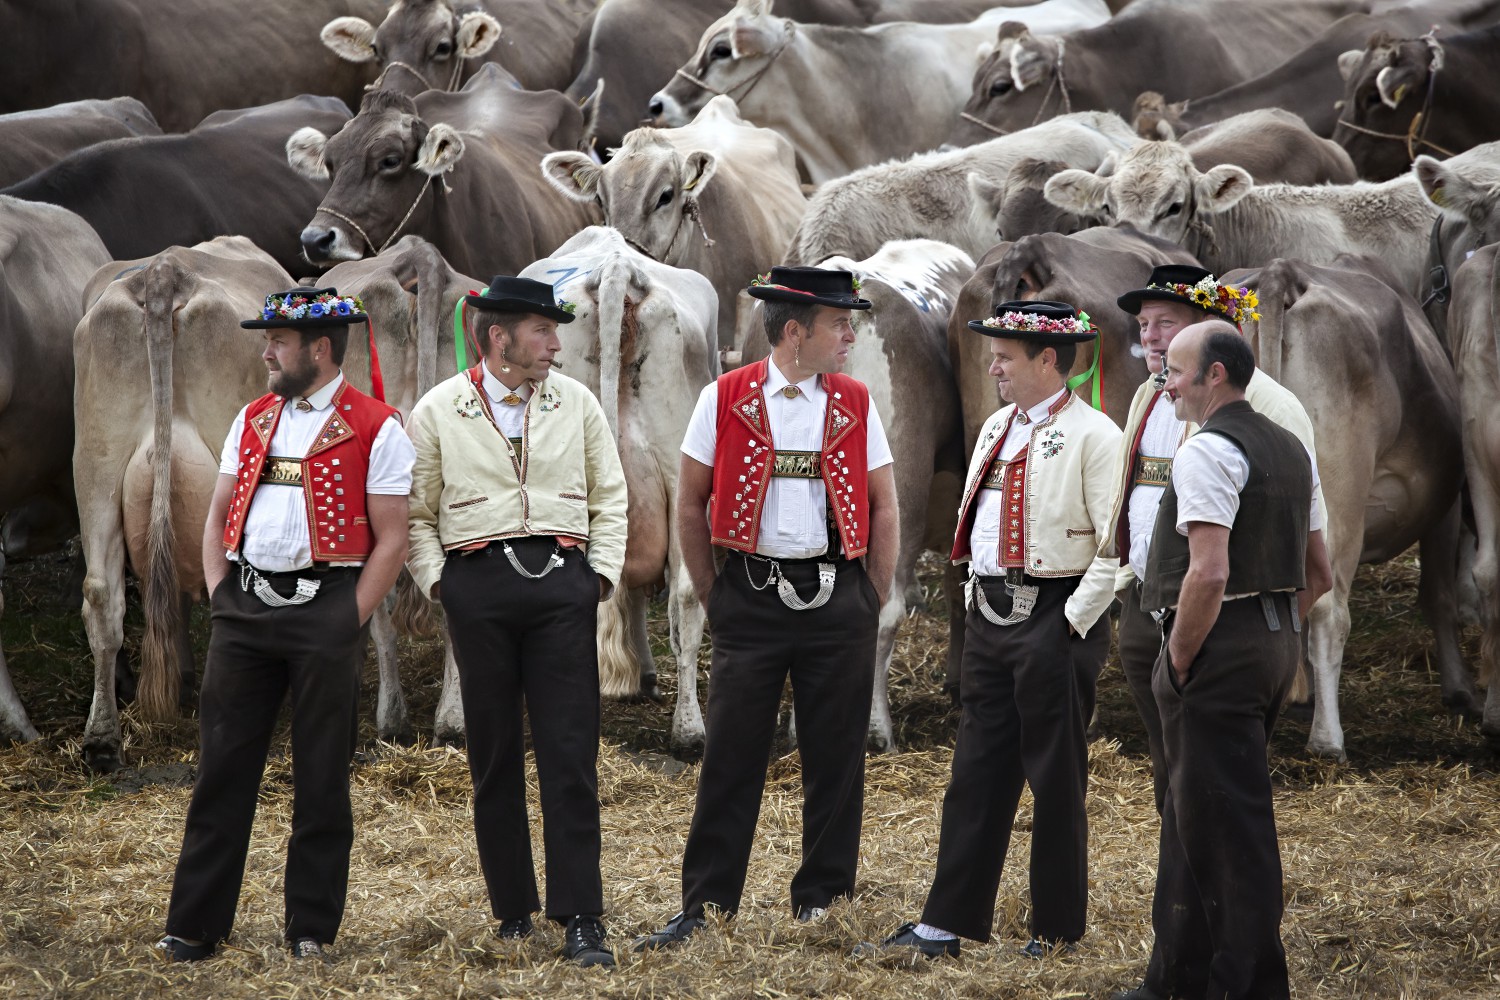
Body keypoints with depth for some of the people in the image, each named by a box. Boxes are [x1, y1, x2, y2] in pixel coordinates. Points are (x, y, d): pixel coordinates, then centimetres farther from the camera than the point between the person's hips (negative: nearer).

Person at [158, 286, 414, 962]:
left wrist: (349, 622, -10)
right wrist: (218, 594, 5)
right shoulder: (253, 420, 13)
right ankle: (195, 925, 7)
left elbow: (391, 540, -6)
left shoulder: (376, 429, -4)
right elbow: (219, 514, 18)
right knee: (222, 770, 3)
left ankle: (312, 929, 10)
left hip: (325, 608, -5)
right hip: (244, 607, 5)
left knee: (321, 778, 2)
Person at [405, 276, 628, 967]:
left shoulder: (576, 403, 11)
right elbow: (416, 510, 9)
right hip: (479, 585, -1)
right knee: (493, 755, 3)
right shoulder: (438, 411, 5)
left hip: (561, 582, 1)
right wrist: (435, 578, -1)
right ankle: (512, 910, 13)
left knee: (570, 755, -6)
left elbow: (609, 495, 15)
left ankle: (581, 921, -7)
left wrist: (602, 570, 5)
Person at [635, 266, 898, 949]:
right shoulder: (725, 399, -1)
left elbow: (883, 509, 11)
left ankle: (823, 905, 14)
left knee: (835, 759, 5)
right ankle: (705, 908, 4)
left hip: (837, 598, 2)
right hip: (751, 598, -2)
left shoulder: (856, 404, 5)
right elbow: (691, 506, 5)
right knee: (731, 759, -1)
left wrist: (871, 605, 7)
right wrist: (714, 601, 5)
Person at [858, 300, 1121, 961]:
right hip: (989, 615, 8)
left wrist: (1074, 620, -16)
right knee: (976, 775, 8)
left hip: (1055, 623, -8)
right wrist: (976, 595, 16)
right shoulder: (997, 428, 15)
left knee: (1055, 780, 1)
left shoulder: (1094, 435, -11)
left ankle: (1057, 929, 10)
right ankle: (948, 924, 10)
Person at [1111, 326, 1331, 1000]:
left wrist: (1180, 661, -14)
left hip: (1218, 648, -10)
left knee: (1229, 824, -5)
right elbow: (1317, 570, 21)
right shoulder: (1289, 449, 15)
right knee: (1194, 814, 17)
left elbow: (1209, 573, -24)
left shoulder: (1208, 451, -15)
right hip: (1278, 641, 10)